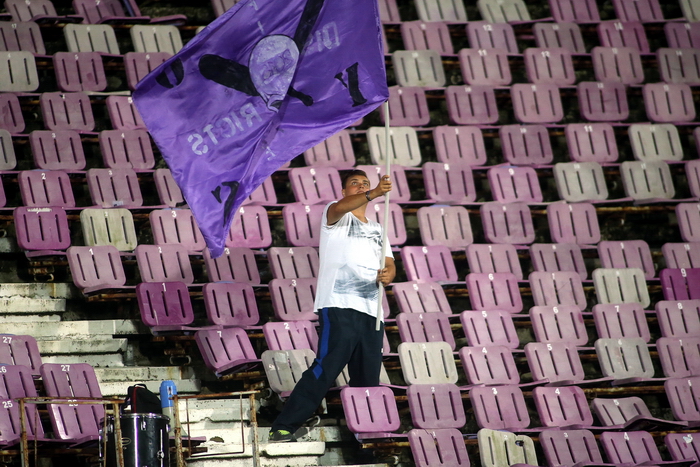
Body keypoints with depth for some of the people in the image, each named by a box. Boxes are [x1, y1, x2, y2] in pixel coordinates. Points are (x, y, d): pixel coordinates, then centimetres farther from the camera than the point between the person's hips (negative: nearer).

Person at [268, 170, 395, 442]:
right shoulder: (337, 215, 8)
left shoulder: (377, 230, 27)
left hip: (371, 311, 7)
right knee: (325, 369, -18)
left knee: (368, 377, 6)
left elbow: (389, 264, 17)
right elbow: (339, 208, -17)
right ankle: (282, 428, -19)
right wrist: (373, 194, -35)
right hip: (339, 307, -7)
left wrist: (387, 275, -9)